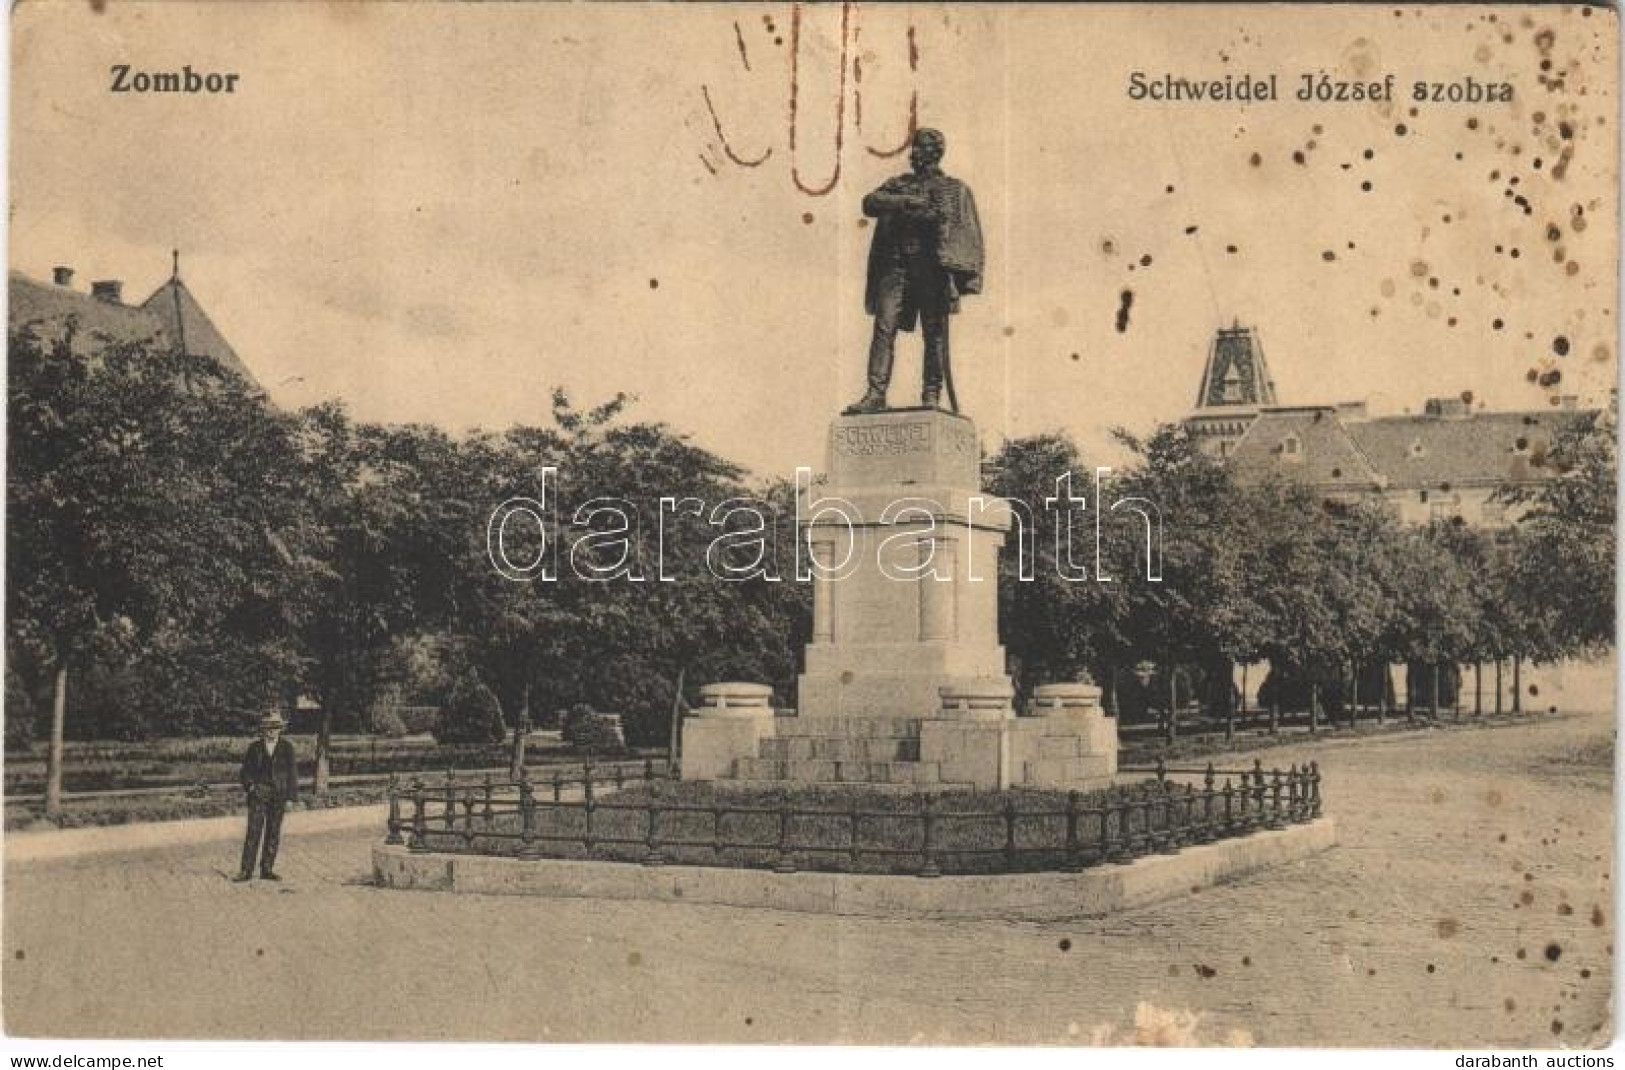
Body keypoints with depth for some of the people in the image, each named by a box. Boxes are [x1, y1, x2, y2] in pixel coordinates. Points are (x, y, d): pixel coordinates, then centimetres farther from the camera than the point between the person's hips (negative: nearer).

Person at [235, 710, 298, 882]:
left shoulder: (287, 747, 4)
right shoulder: (255, 747, 4)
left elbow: (291, 772, 5)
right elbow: (246, 770, 11)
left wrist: (290, 797, 0)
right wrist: (249, 785, -7)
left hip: (278, 795, 1)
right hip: (258, 794, -1)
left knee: (273, 833, 4)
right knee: (253, 831, -7)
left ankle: (267, 870, 12)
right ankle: (246, 870, -5)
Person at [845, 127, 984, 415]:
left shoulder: (956, 189, 12)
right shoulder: (898, 184, 21)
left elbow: (970, 236, 5)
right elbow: (870, 203, 3)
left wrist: (962, 275, -7)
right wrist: (907, 202, -9)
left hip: (932, 267, -2)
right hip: (895, 265, 2)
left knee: (935, 334, -4)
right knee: (884, 327, -9)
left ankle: (932, 396, 1)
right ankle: (876, 394, -12)